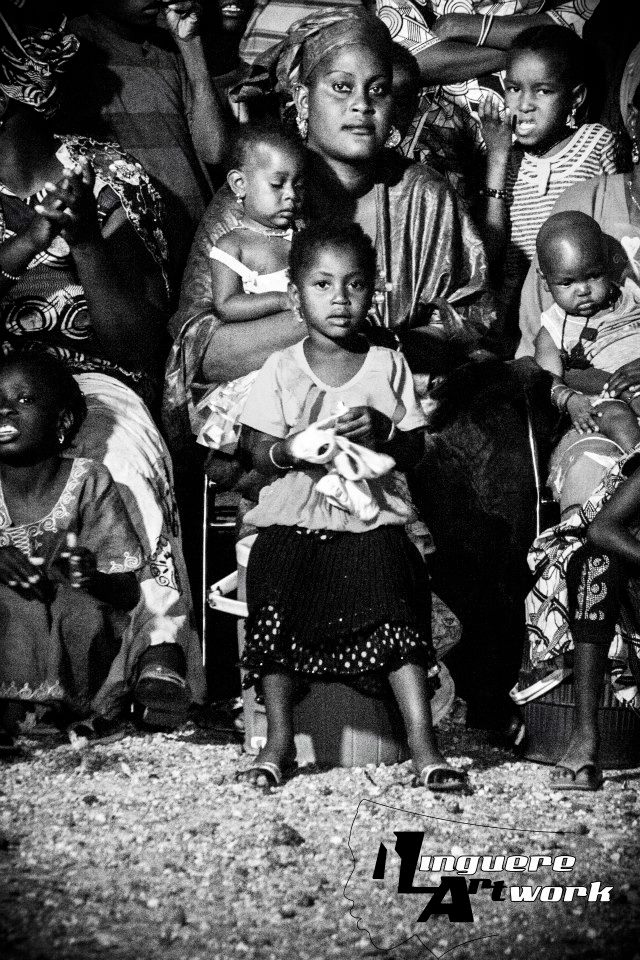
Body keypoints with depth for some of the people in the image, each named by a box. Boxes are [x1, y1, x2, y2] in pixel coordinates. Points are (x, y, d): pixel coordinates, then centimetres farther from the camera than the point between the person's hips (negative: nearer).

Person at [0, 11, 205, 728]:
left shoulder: (108, 179, 8)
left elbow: (138, 341, 1)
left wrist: (87, 239, -14)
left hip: (89, 377, -1)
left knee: (125, 447, -36)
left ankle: (161, 642, -33)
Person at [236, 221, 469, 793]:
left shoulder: (388, 366, 8)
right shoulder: (281, 370, 7)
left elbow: (415, 451, 7)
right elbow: (257, 452, 4)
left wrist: (381, 431, -14)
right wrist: (289, 451, -18)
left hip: (372, 516, 0)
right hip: (292, 516, 0)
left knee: (396, 603, -20)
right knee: (275, 597, -21)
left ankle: (423, 745, -17)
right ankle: (279, 740, -7)